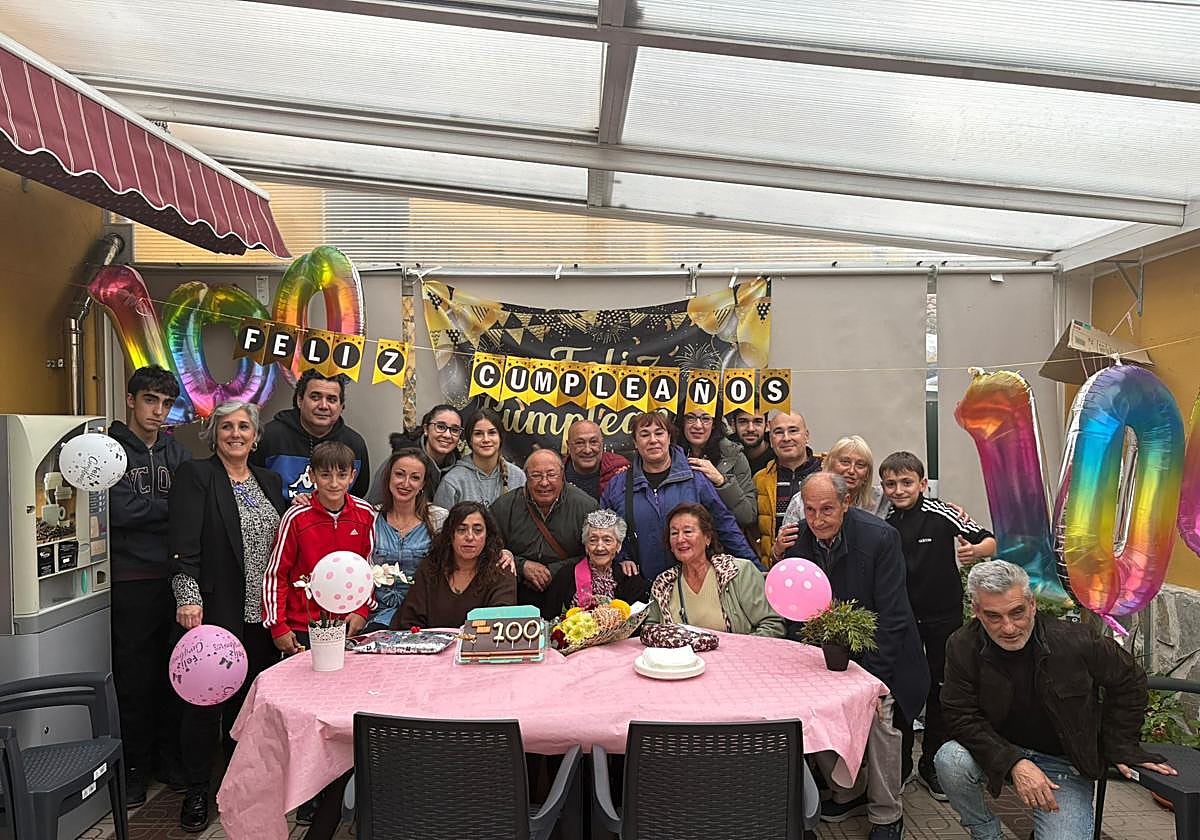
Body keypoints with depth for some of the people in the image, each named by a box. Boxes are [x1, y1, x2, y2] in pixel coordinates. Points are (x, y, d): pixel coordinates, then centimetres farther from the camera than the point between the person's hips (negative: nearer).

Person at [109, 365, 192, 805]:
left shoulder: (176, 452, 12)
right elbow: (119, 511, -15)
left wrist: (145, 510, -10)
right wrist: (169, 507, -7)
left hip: (173, 575, 4)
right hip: (131, 580, -4)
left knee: (173, 672, 11)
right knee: (134, 676, 4)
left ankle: (169, 757, 25)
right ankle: (133, 767, 19)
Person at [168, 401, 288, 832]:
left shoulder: (270, 482, 14)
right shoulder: (194, 475, -4)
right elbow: (184, 543, -13)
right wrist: (188, 598, -20)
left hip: (261, 615, 5)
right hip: (214, 611, -5)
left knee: (250, 700, 12)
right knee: (206, 699, 3)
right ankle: (196, 792, 21)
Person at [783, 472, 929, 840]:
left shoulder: (879, 537, -22)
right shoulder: (797, 537, -10)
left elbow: (891, 615, -19)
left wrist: (874, 677, -21)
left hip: (877, 651, -4)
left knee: (880, 719, -16)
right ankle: (850, 793, 20)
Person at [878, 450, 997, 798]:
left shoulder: (940, 514, -12)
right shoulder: (884, 525, -1)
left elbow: (989, 540, -12)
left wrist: (976, 551, -32)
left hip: (944, 615, -2)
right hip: (900, 617, 2)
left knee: (940, 691, 10)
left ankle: (932, 767, 26)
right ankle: (898, 765, 24)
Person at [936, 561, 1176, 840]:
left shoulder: (1076, 641, -17)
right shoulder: (962, 647, -16)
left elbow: (1128, 681, 2)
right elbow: (961, 718, -15)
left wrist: (1120, 748, 1)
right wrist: (1014, 763, -27)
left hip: (1065, 764, -1)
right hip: (1002, 754, 1)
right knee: (950, 760, -29)